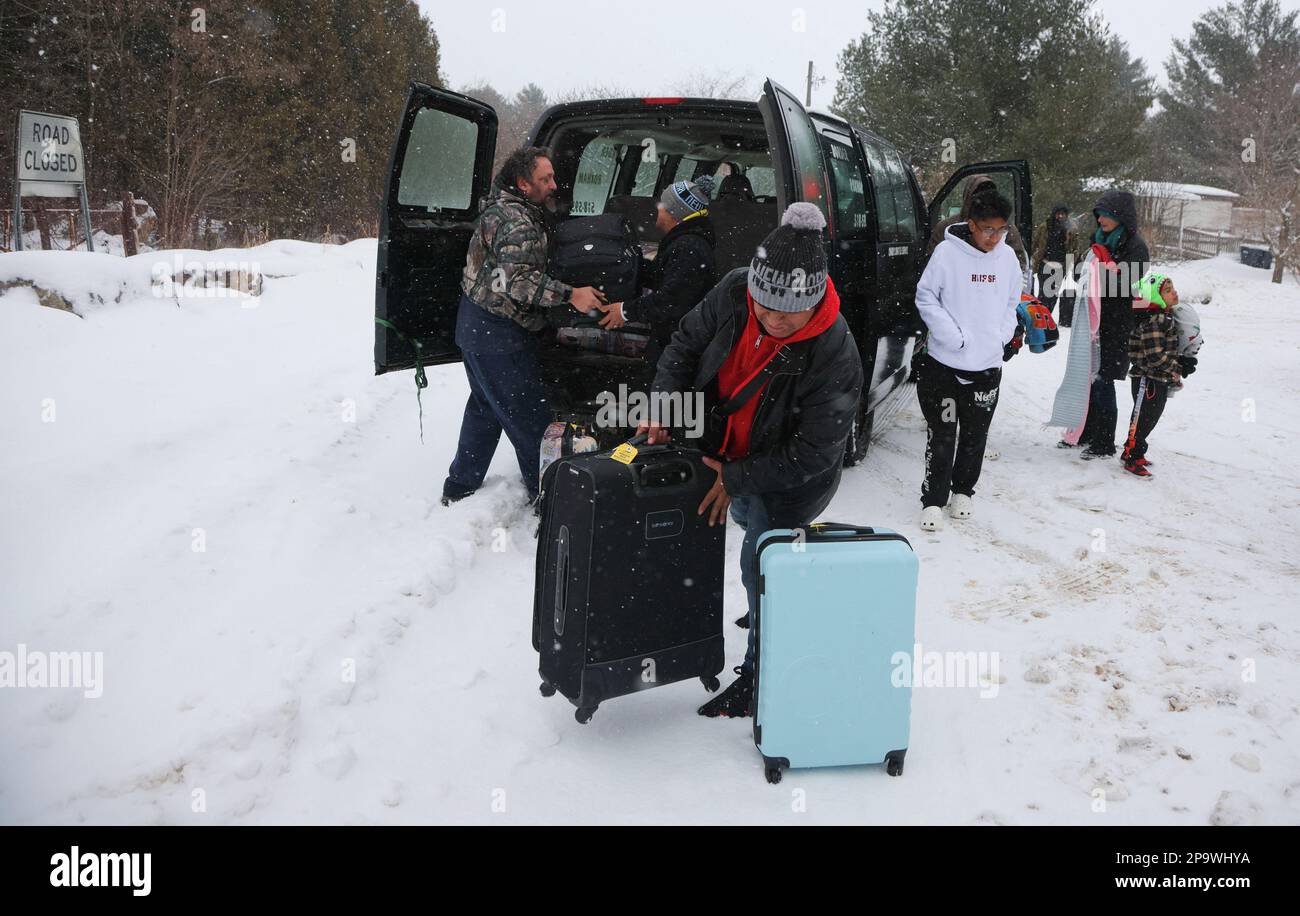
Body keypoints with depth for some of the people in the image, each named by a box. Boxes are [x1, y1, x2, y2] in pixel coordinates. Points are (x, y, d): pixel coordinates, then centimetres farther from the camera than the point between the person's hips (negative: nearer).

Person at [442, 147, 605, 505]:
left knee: (485, 408, 22)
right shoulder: (516, 221, -20)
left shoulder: (501, 210, 14)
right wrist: (569, 294, -37)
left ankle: (459, 488, 32)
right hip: (498, 334, -11)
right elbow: (518, 279, -31)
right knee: (529, 415, -1)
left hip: (476, 326, 11)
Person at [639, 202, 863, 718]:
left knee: (763, 568, -3)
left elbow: (809, 454, -30)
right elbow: (688, 342, -5)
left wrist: (735, 477, -28)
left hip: (789, 481, -7)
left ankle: (760, 676, 17)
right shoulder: (734, 293, -22)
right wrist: (666, 398, -20)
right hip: (729, 453, 7)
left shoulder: (835, 357, -37)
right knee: (749, 521, 29)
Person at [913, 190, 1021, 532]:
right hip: (945, 363, -4)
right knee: (942, 435, -1)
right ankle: (933, 500, 8)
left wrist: (1004, 338, 3)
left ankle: (962, 491, 30)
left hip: (988, 364, 4)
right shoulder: (947, 253, -10)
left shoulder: (1007, 257, 4)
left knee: (975, 434, 12)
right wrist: (954, 337, -13)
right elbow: (926, 298, -7)